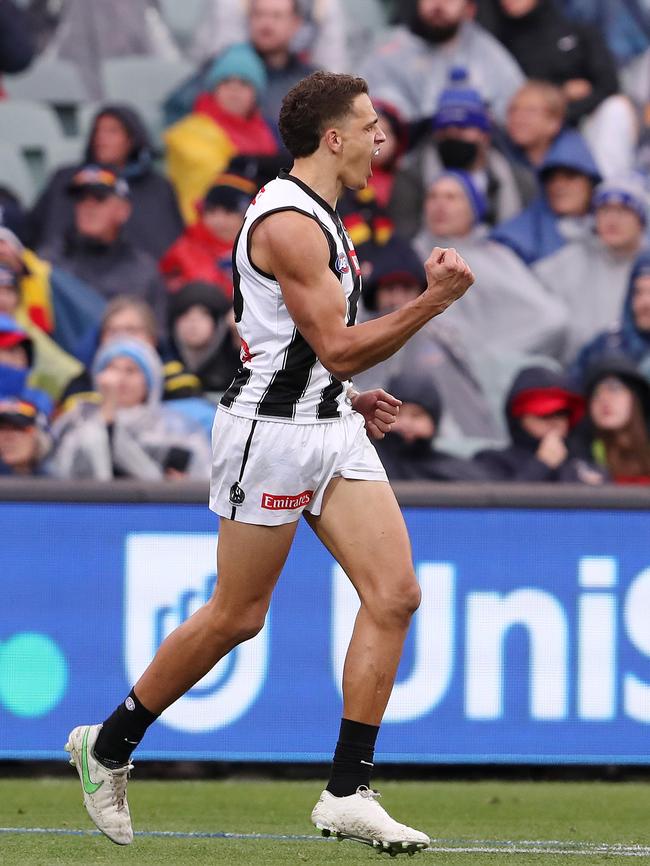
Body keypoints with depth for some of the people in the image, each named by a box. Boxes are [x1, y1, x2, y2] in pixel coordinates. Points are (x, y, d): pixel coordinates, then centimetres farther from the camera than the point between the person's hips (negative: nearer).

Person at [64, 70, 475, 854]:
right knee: (236, 617, 1)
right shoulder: (288, 222, -17)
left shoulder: (314, 216, 16)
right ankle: (106, 747, 20)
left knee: (395, 593, -6)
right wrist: (434, 299, -24)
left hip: (330, 428, 9)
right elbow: (338, 347, -21)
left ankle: (348, 793, -4)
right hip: (271, 428, -9)